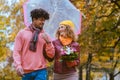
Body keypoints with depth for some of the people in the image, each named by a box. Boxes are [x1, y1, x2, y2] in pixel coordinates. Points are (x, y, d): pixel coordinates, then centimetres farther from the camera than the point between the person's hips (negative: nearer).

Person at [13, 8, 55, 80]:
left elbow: (51, 55, 7)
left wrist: (48, 42, -8)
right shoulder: (22, 33, 7)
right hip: (26, 72, 0)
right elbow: (16, 51, 2)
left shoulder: (45, 36, 10)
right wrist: (18, 66, -13)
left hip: (41, 71, 0)